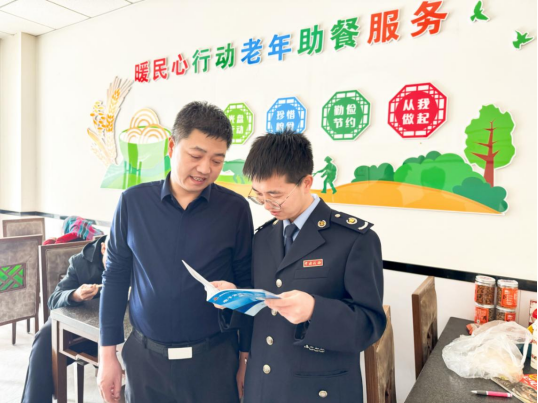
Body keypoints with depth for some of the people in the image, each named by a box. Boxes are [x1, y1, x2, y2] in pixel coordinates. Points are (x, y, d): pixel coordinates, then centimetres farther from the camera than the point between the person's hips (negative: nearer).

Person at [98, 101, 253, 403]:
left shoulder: (235, 209, -9)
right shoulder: (133, 202, -6)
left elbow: (246, 286, -2)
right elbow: (116, 278, 2)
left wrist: (247, 358, 0)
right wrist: (108, 353, 3)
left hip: (214, 357, -1)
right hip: (145, 356, 2)